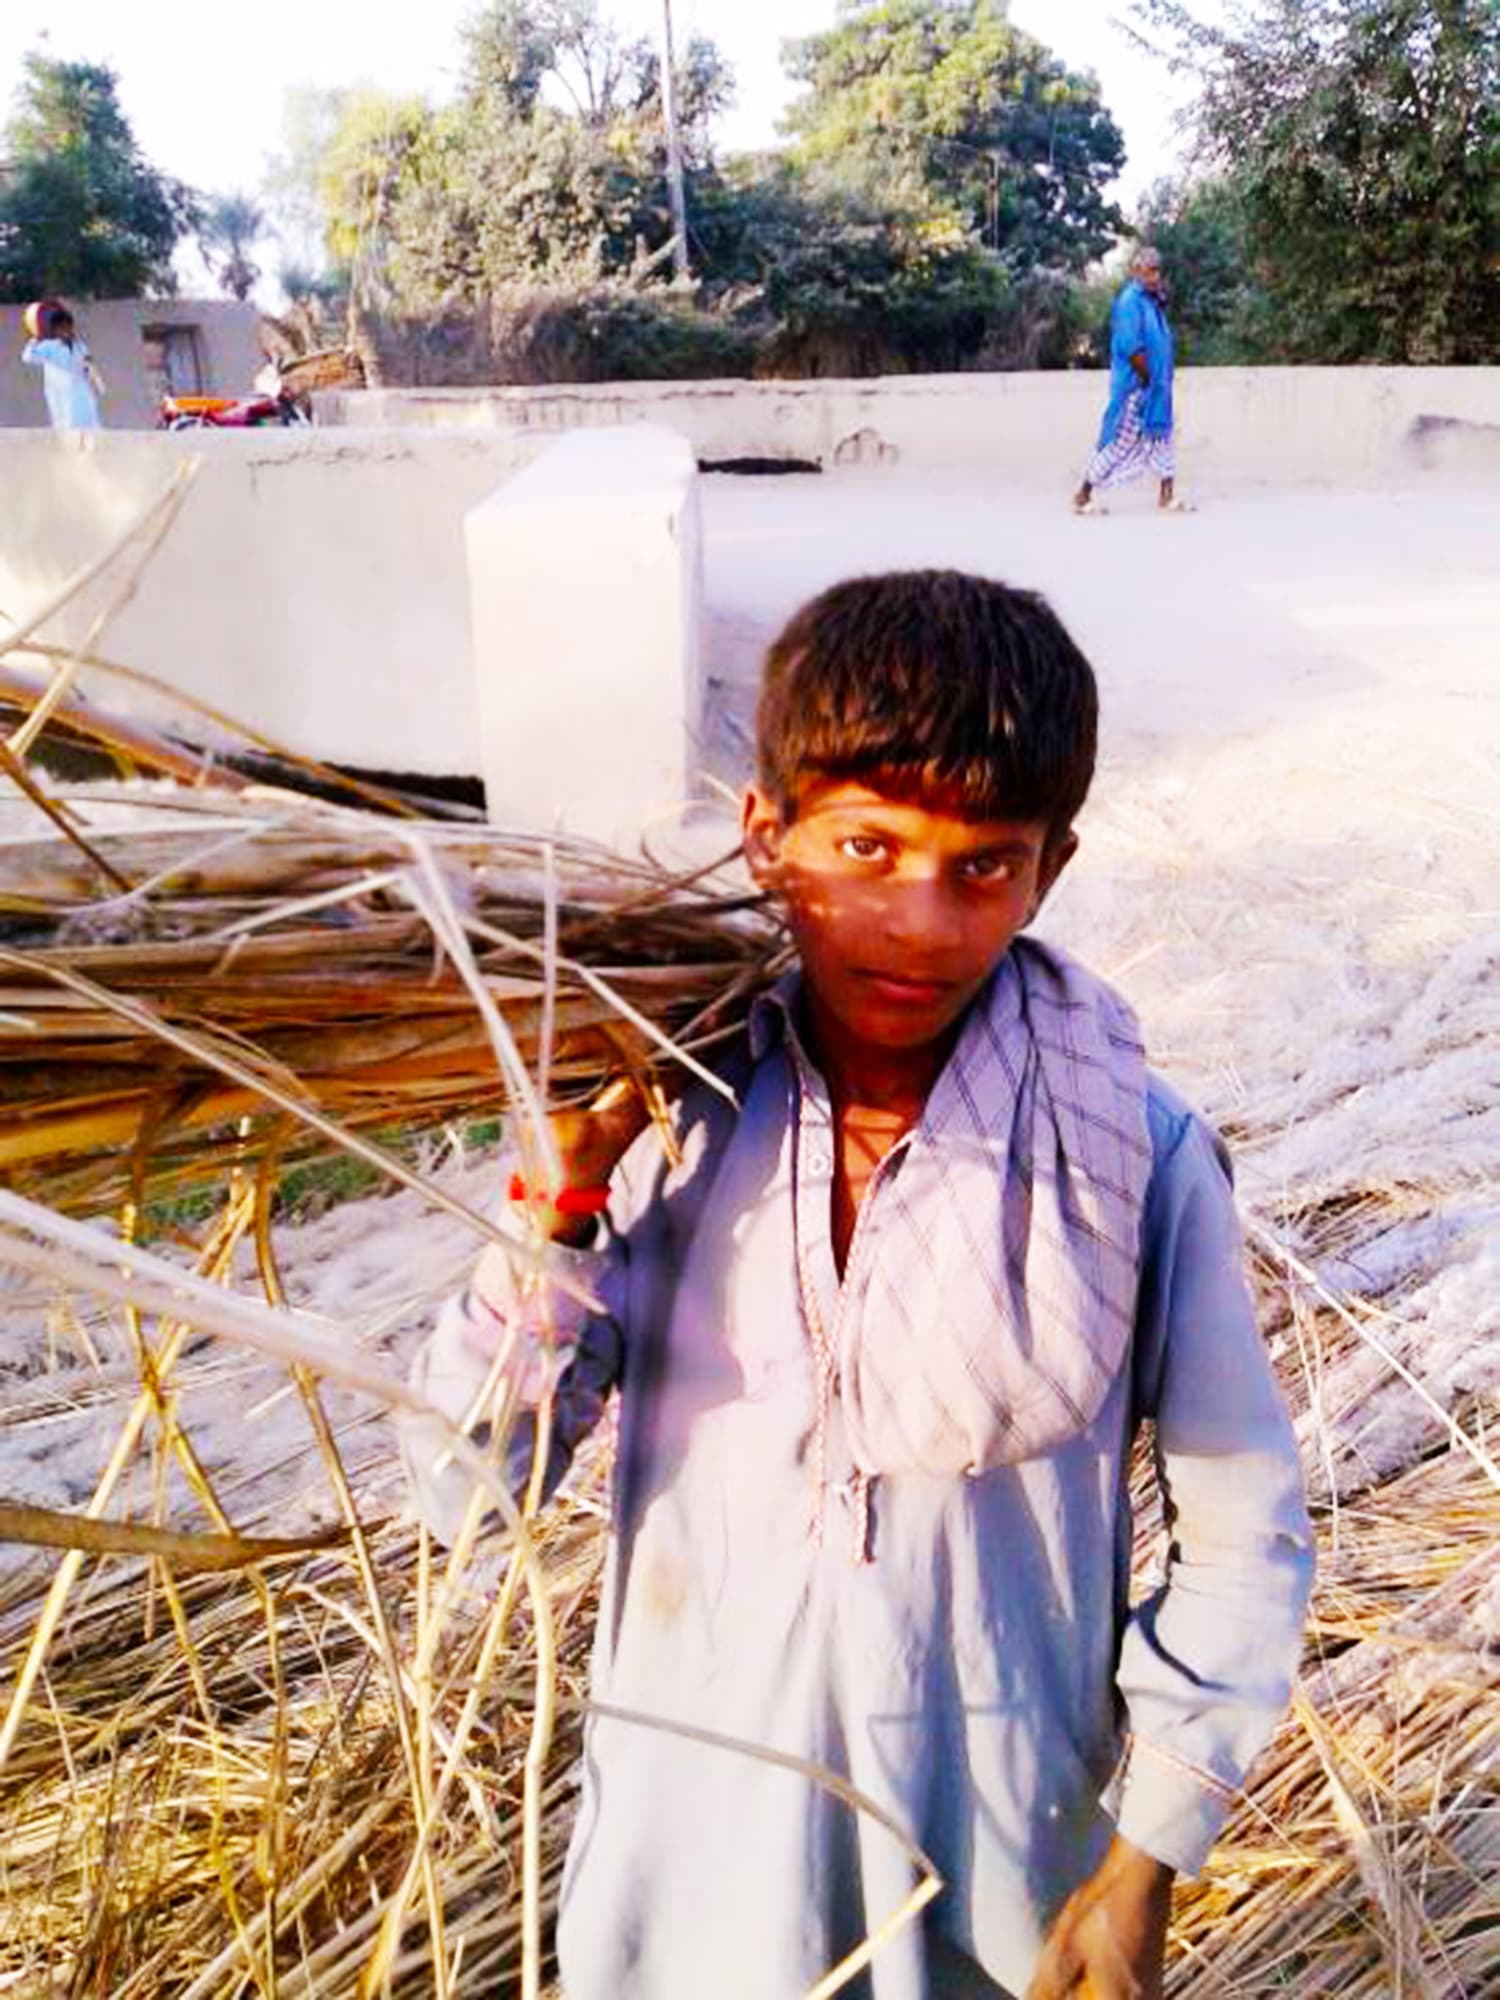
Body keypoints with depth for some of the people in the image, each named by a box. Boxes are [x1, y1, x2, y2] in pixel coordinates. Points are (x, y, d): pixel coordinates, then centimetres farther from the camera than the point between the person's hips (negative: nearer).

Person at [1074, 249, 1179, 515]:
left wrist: (1162, 382, 9)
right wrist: (1148, 379, -14)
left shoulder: (1152, 301, 13)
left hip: (1156, 387, 9)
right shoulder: (1130, 301, -14)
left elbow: (1160, 342, 18)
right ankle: (1083, 496, 5)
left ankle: (1167, 497, 14)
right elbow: (1131, 347, -21)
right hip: (1135, 386, -9)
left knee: (1162, 439, 9)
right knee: (1120, 442, -4)